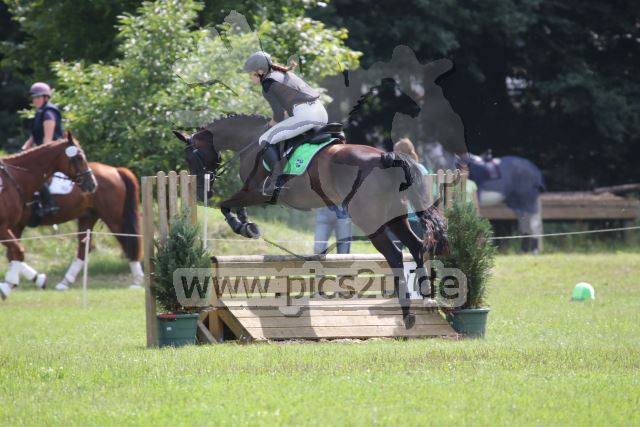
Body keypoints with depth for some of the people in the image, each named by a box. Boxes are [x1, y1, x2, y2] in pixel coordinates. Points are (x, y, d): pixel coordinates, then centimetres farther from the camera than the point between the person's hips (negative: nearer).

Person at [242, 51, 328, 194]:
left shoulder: (267, 85, -3)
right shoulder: (284, 74, 24)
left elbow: (279, 113, -3)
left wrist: (274, 122, 18)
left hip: (305, 116, -9)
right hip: (321, 113, 9)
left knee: (266, 140, -5)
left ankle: (277, 179, -12)